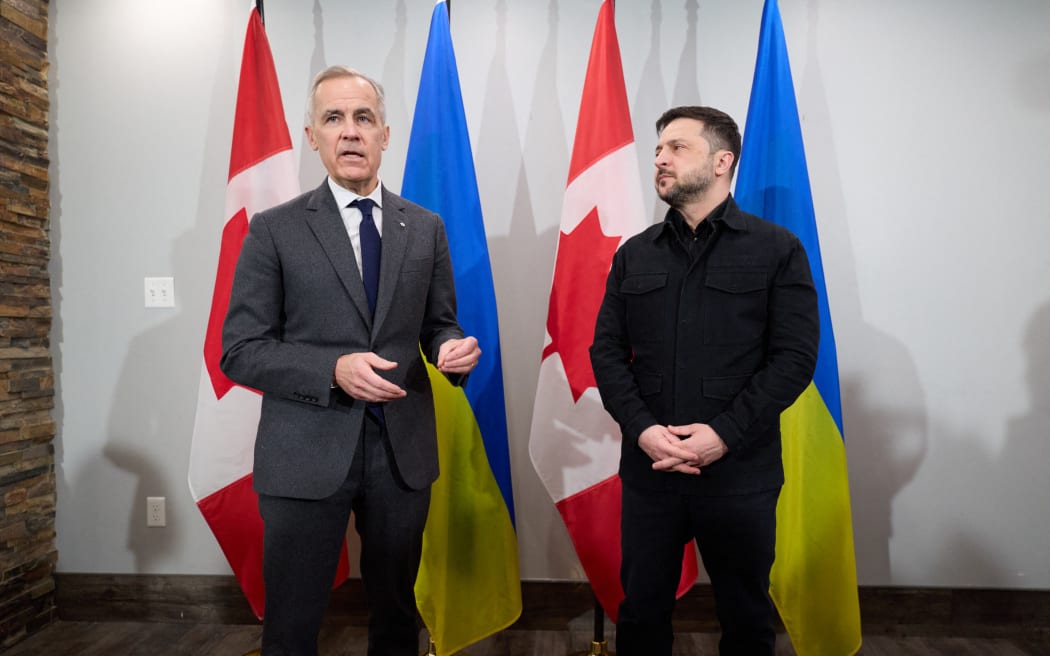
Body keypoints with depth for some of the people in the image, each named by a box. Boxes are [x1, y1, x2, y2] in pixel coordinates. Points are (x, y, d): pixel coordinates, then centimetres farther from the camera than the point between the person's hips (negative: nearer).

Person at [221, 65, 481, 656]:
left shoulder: (426, 228, 6)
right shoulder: (274, 230, -3)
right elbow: (240, 351, -5)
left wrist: (454, 349, -13)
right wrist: (334, 370, -20)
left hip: (403, 451, 3)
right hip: (307, 454, -2)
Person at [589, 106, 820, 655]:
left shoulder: (777, 249, -1)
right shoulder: (634, 254, 8)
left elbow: (795, 357, -7)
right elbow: (606, 350, 4)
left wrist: (723, 435, -17)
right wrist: (642, 430, -12)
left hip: (741, 475, -2)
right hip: (648, 470, 2)